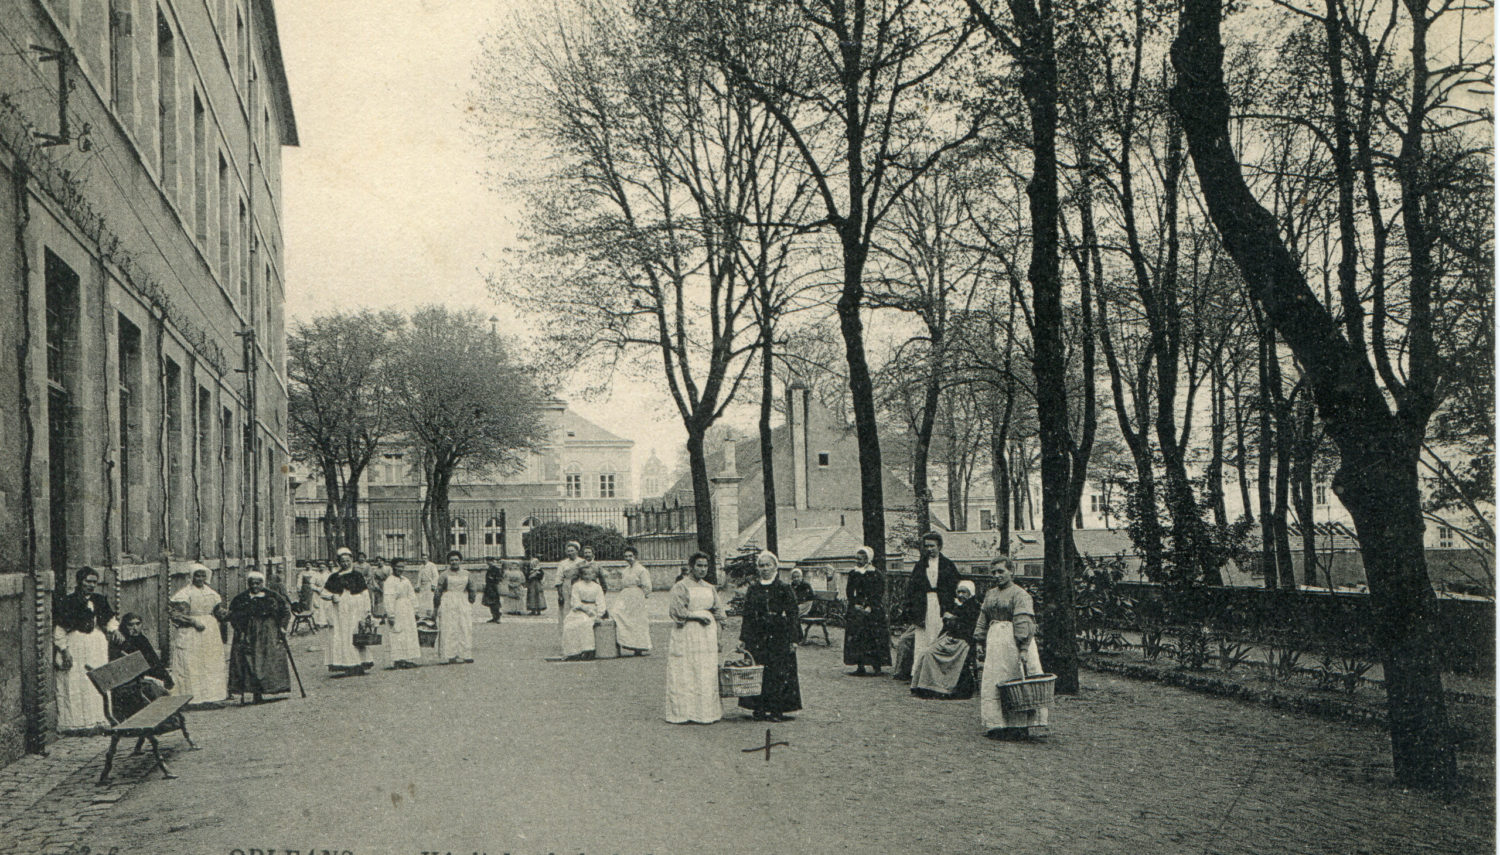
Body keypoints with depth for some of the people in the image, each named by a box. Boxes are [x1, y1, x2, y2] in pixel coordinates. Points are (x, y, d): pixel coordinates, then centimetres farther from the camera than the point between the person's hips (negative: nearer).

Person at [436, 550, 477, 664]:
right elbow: (438, 592, 0)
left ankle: (466, 655, 5)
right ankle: (451, 656, -6)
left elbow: (471, 590, 14)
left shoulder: (466, 574, 9)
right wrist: (438, 607, -4)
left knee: (465, 629, 0)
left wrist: (470, 604, 8)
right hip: (448, 605, -3)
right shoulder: (444, 575, 0)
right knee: (449, 629, -6)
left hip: (463, 604, 3)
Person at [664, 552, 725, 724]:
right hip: (687, 635, -5)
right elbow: (677, 612, -11)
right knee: (686, 676, -5)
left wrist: (718, 638, 7)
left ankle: (707, 712, 6)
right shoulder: (680, 587, -2)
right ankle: (685, 712, -1)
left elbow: (718, 614, 15)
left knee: (708, 676, 2)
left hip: (708, 636, 5)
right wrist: (699, 614, -10)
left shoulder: (710, 588, 14)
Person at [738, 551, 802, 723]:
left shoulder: (784, 588, 0)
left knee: (778, 672, -3)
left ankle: (776, 710, 3)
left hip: (779, 636, -3)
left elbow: (792, 615, -2)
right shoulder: (753, 588, 9)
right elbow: (747, 615, 11)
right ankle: (759, 709, 7)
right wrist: (743, 637, 6)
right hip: (756, 636, 3)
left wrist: (793, 639, -7)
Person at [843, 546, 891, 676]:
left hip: (872, 612, -4)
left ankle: (877, 667, -2)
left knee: (874, 640, -7)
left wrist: (869, 608, -12)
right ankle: (860, 667, 2)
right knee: (855, 639, -1)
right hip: (856, 611, 4)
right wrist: (855, 605, -4)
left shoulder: (875, 574, -2)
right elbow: (849, 592, 10)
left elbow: (878, 594, -5)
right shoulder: (853, 574, 11)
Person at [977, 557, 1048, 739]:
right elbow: (983, 621, 21)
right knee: (993, 683, 5)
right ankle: (997, 725, 11)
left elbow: (1024, 623, -16)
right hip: (994, 642, 7)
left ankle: (1019, 727, -1)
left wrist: (1023, 648, -23)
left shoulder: (1020, 594, -8)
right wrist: (980, 640, 14)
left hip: (1013, 642, -7)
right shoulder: (990, 594, 15)